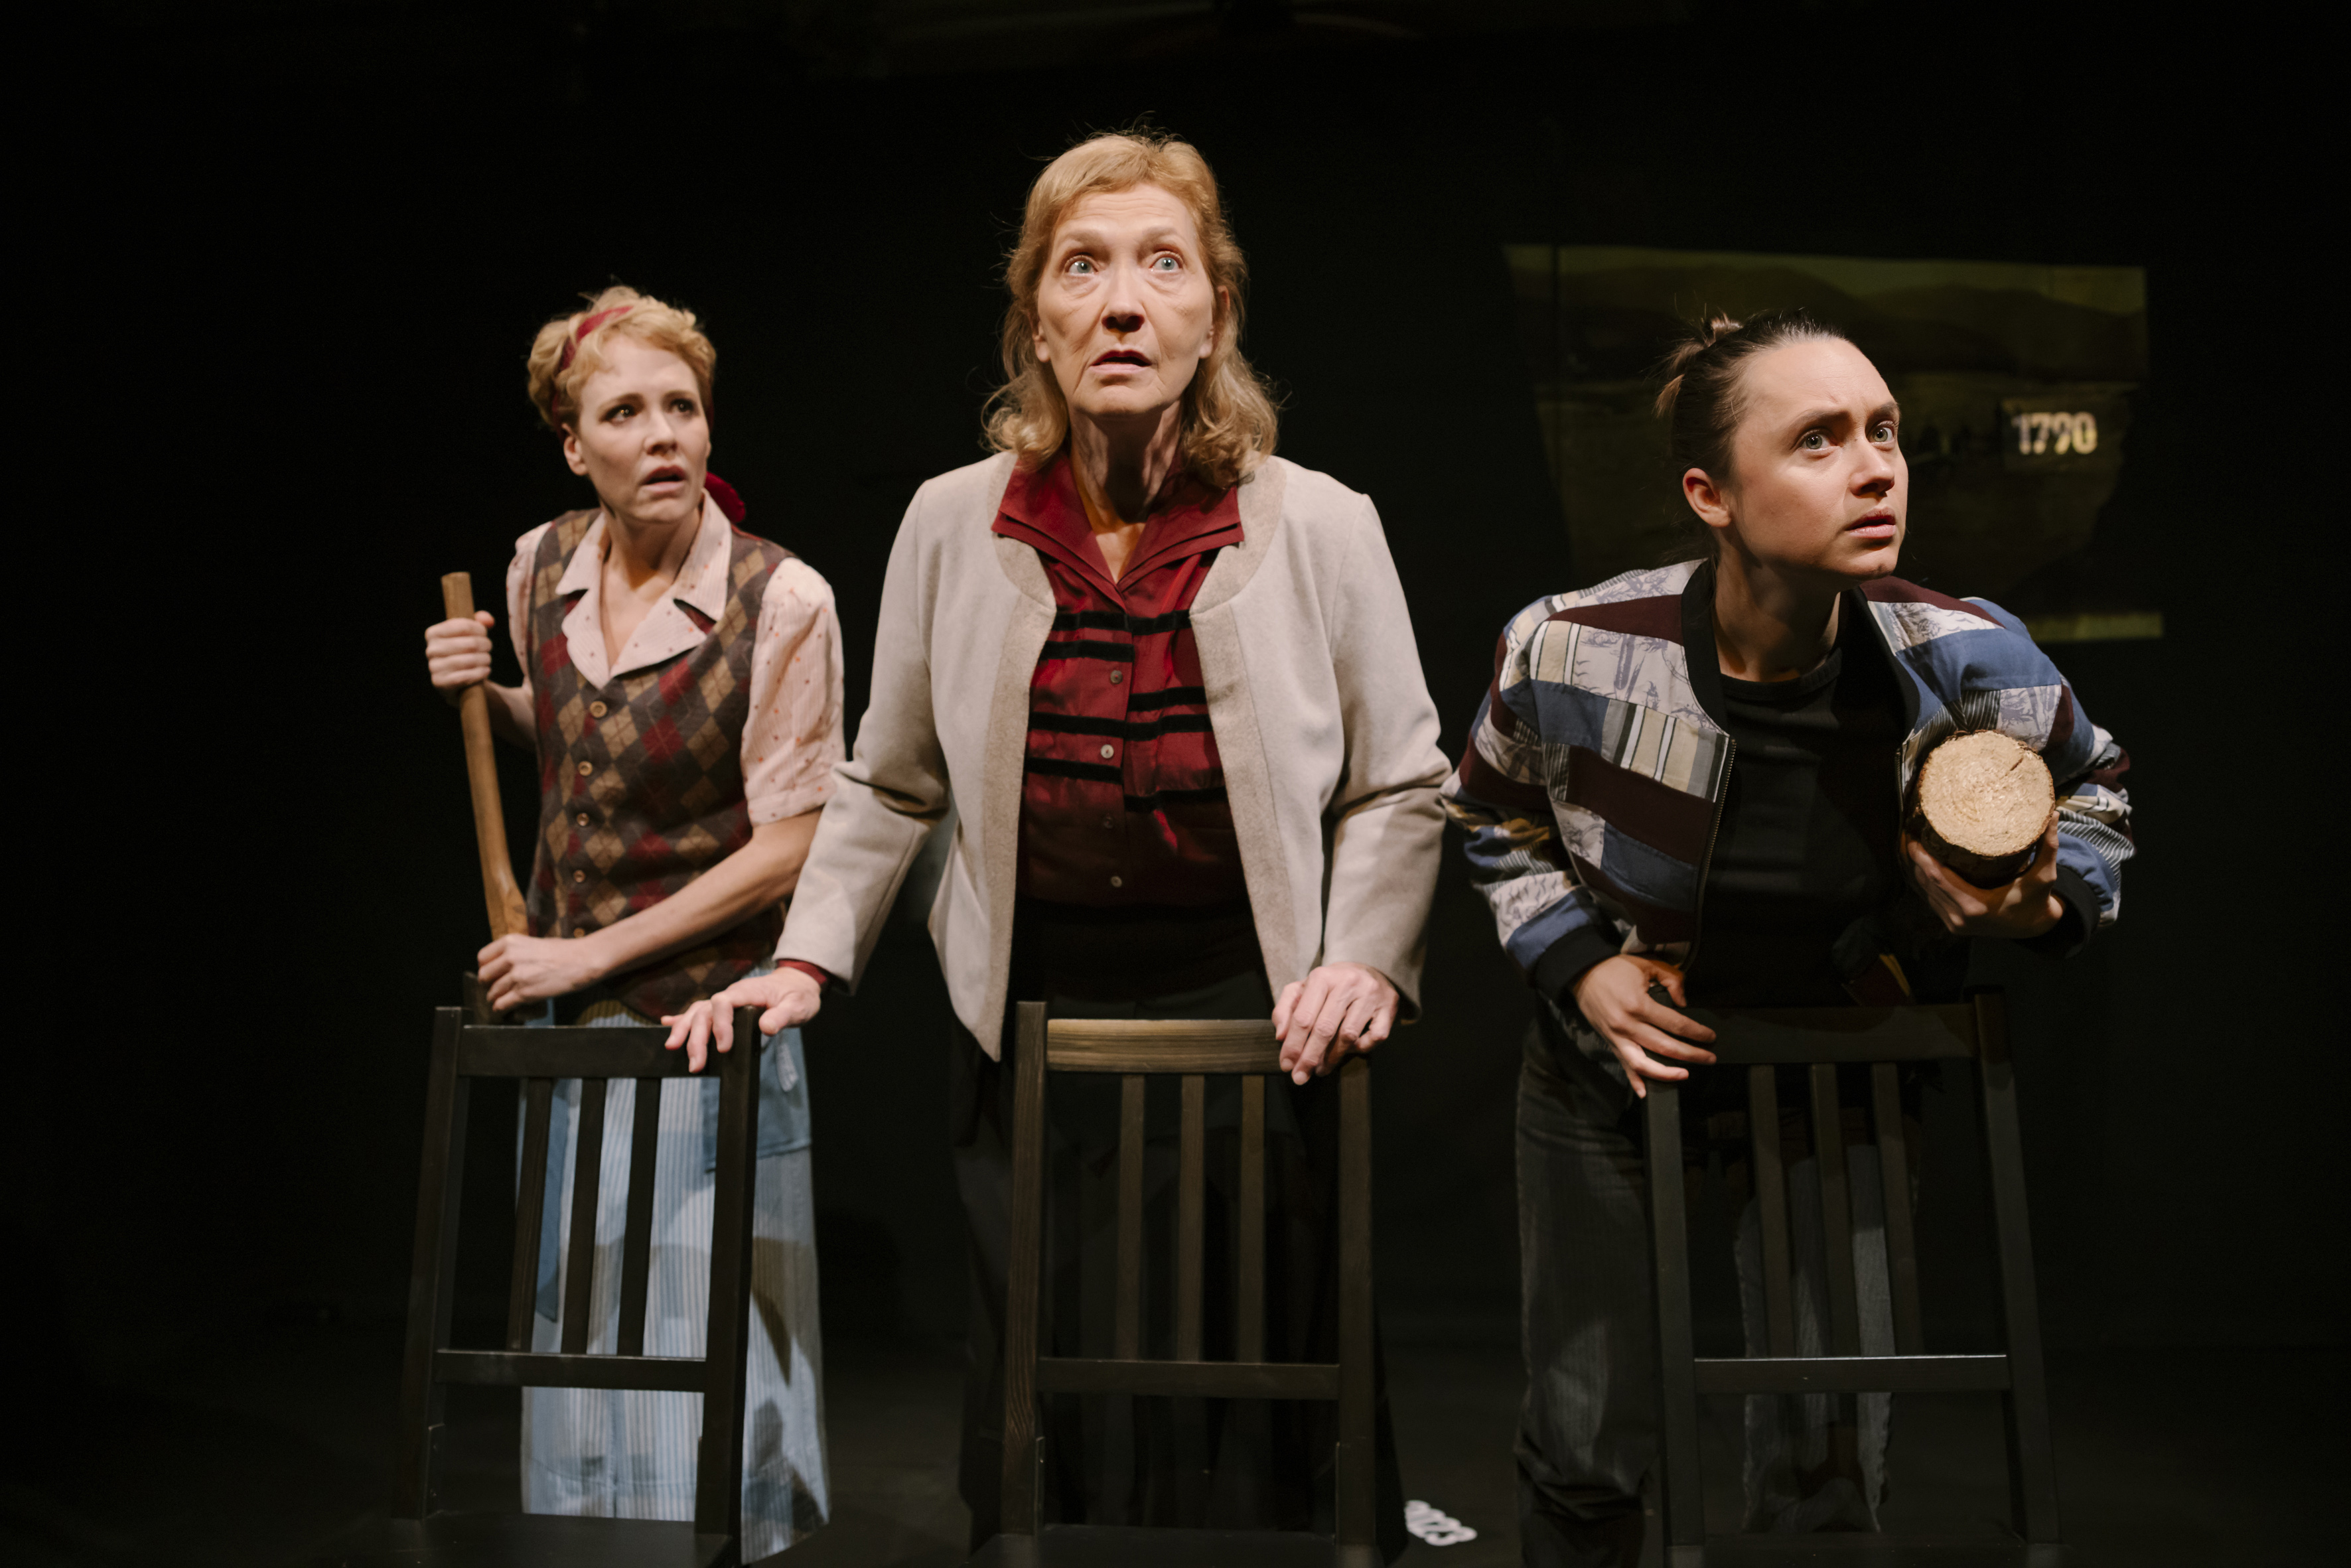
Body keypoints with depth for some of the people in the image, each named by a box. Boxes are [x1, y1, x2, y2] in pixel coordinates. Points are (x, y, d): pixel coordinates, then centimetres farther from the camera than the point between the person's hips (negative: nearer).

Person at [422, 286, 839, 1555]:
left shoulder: (781, 602, -18)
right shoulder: (540, 567, 1)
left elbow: (788, 846, -16)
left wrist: (591, 953, -14)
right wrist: (483, 697, -2)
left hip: (701, 1016, -6)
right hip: (563, 1012, 6)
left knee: (692, 1338, 3)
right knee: (573, 1330, 18)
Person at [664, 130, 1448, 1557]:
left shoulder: (1321, 527, -3)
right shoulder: (953, 525, 2)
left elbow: (1400, 789, 4)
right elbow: (892, 788, 11)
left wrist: (1364, 962, -10)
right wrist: (810, 960, 3)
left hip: (1253, 1026, -1)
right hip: (1033, 1026, 2)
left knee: (1260, 1427, 6)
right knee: (1039, 1434, 12)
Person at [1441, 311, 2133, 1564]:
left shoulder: (1967, 663, -19)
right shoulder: (1567, 651, -21)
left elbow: (2091, 794, 4)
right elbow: (1494, 821, 0)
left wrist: (2047, 906, -17)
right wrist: (1578, 965, -14)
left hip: (1836, 1085, 1)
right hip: (1615, 1072, 0)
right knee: (1585, 1457, 12)